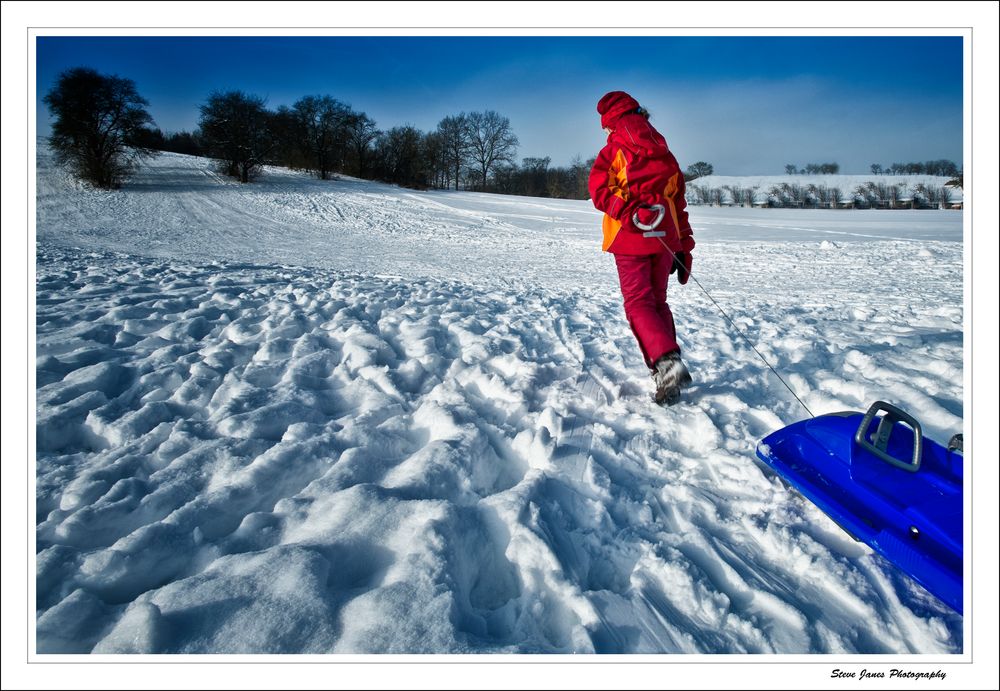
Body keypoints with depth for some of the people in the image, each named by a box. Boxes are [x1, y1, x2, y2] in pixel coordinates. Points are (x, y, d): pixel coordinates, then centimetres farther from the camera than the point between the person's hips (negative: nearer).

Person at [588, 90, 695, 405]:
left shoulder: (613, 151, 1)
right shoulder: (666, 156, 15)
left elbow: (600, 192, -14)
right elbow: (679, 205, 15)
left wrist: (631, 212, -21)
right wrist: (684, 248, 17)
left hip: (630, 239, -5)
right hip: (665, 241, 5)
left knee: (639, 304, -2)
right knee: (657, 301, 12)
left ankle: (668, 363, -24)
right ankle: (667, 378, 7)